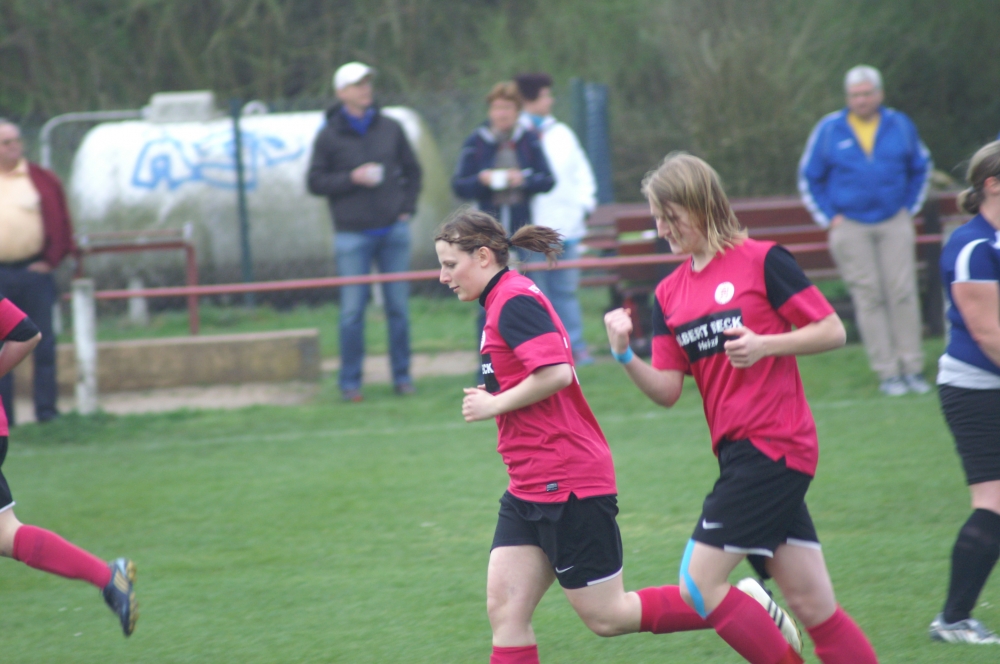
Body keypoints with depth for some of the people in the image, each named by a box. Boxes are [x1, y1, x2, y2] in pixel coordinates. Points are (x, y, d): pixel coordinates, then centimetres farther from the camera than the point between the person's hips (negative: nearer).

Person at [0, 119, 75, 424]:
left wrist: (50, 261, -4)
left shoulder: (44, 180, 4)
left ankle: (46, 409, 7)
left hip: (35, 272, -1)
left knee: (43, 342, 1)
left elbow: (60, 223, 4)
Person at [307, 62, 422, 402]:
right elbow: (315, 182, -1)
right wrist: (352, 178, -14)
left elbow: (411, 170, 17)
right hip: (353, 234, -3)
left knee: (398, 307, 4)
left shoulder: (390, 128, 8)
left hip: (393, 231, 3)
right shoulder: (329, 135, -1)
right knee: (352, 311, -3)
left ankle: (402, 375, 13)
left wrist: (407, 207, 5)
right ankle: (350, 381, 4)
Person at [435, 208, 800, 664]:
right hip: (529, 490, 10)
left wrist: (495, 404, -16)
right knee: (504, 609, 0)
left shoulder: (514, 301, -15)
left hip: (568, 485, -10)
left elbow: (556, 372, -28)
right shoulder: (506, 301, 15)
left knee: (607, 617, -2)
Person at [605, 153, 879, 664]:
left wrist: (764, 345, -17)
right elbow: (667, 390, 8)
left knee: (699, 582, -12)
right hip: (738, 452, 7)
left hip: (774, 446, -7)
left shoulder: (761, 261, -6)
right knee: (813, 608, 5)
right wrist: (625, 355, -9)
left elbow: (832, 331, -4)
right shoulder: (669, 294, 13)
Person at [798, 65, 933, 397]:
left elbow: (920, 168, 21)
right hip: (851, 227, -1)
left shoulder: (900, 126, 6)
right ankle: (887, 373, -2)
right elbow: (809, 178, 11)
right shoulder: (829, 130, 2)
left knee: (903, 293, -7)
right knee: (869, 298, -5)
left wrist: (909, 208, 12)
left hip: (894, 223, 1)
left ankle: (912, 369, -2)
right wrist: (830, 218, 4)